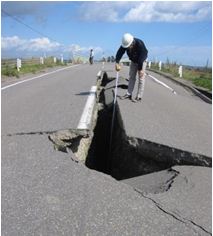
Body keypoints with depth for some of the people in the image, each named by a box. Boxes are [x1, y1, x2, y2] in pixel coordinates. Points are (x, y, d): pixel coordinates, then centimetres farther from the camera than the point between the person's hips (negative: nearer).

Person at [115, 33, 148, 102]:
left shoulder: (140, 44, -37)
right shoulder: (125, 44, -22)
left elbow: (141, 58, -35)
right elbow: (120, 53, -27)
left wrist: (140, 69, -34)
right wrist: (117, 63, -41)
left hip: (142, 61, -5)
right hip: (133, 61, 5)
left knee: (141, 78, -10)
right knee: (131, 77, 6)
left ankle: (139, 97, -9)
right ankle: (129, 94, 12)